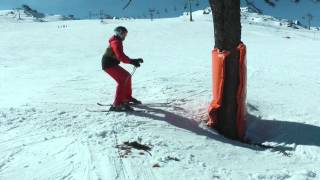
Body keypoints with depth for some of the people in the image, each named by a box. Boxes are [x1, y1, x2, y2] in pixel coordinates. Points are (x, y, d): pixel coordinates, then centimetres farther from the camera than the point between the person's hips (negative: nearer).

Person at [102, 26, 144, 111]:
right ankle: (117, 105, -22)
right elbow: (120, 56, -30)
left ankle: (127, 97, 29)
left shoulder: (118, 42, 17)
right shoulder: (116, 42, -15)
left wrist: (134, 60, 11)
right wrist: (132, 62, -36)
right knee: (122, 80, -18)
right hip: (108, 64, -10)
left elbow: (121, 56, 19)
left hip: (112, 64, 10)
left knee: (127, 76, 16)